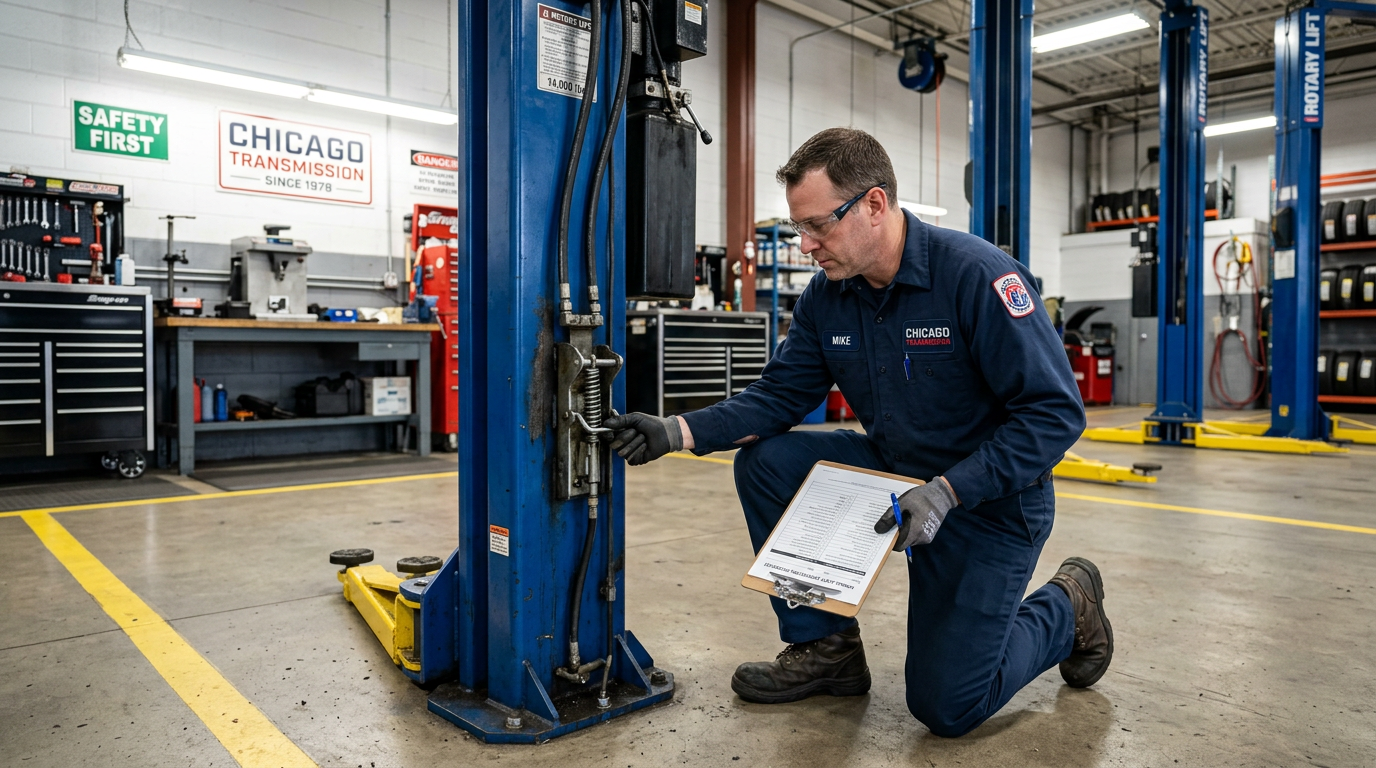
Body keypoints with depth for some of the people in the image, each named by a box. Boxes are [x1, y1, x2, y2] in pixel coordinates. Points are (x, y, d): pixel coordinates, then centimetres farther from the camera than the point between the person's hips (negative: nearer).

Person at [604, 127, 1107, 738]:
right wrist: (678, 432, -17)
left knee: (946, 707, -7)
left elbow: (1055, 412, -24)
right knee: (764, 460, -12)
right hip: (893, 469, 6)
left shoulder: (978, 276, -24)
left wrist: (947, 492, -31)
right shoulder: (826, 297, -4)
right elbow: (779, 396, -3)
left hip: (989, 500, -6)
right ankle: (825, 647, 3)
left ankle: (1066, 608, 22)